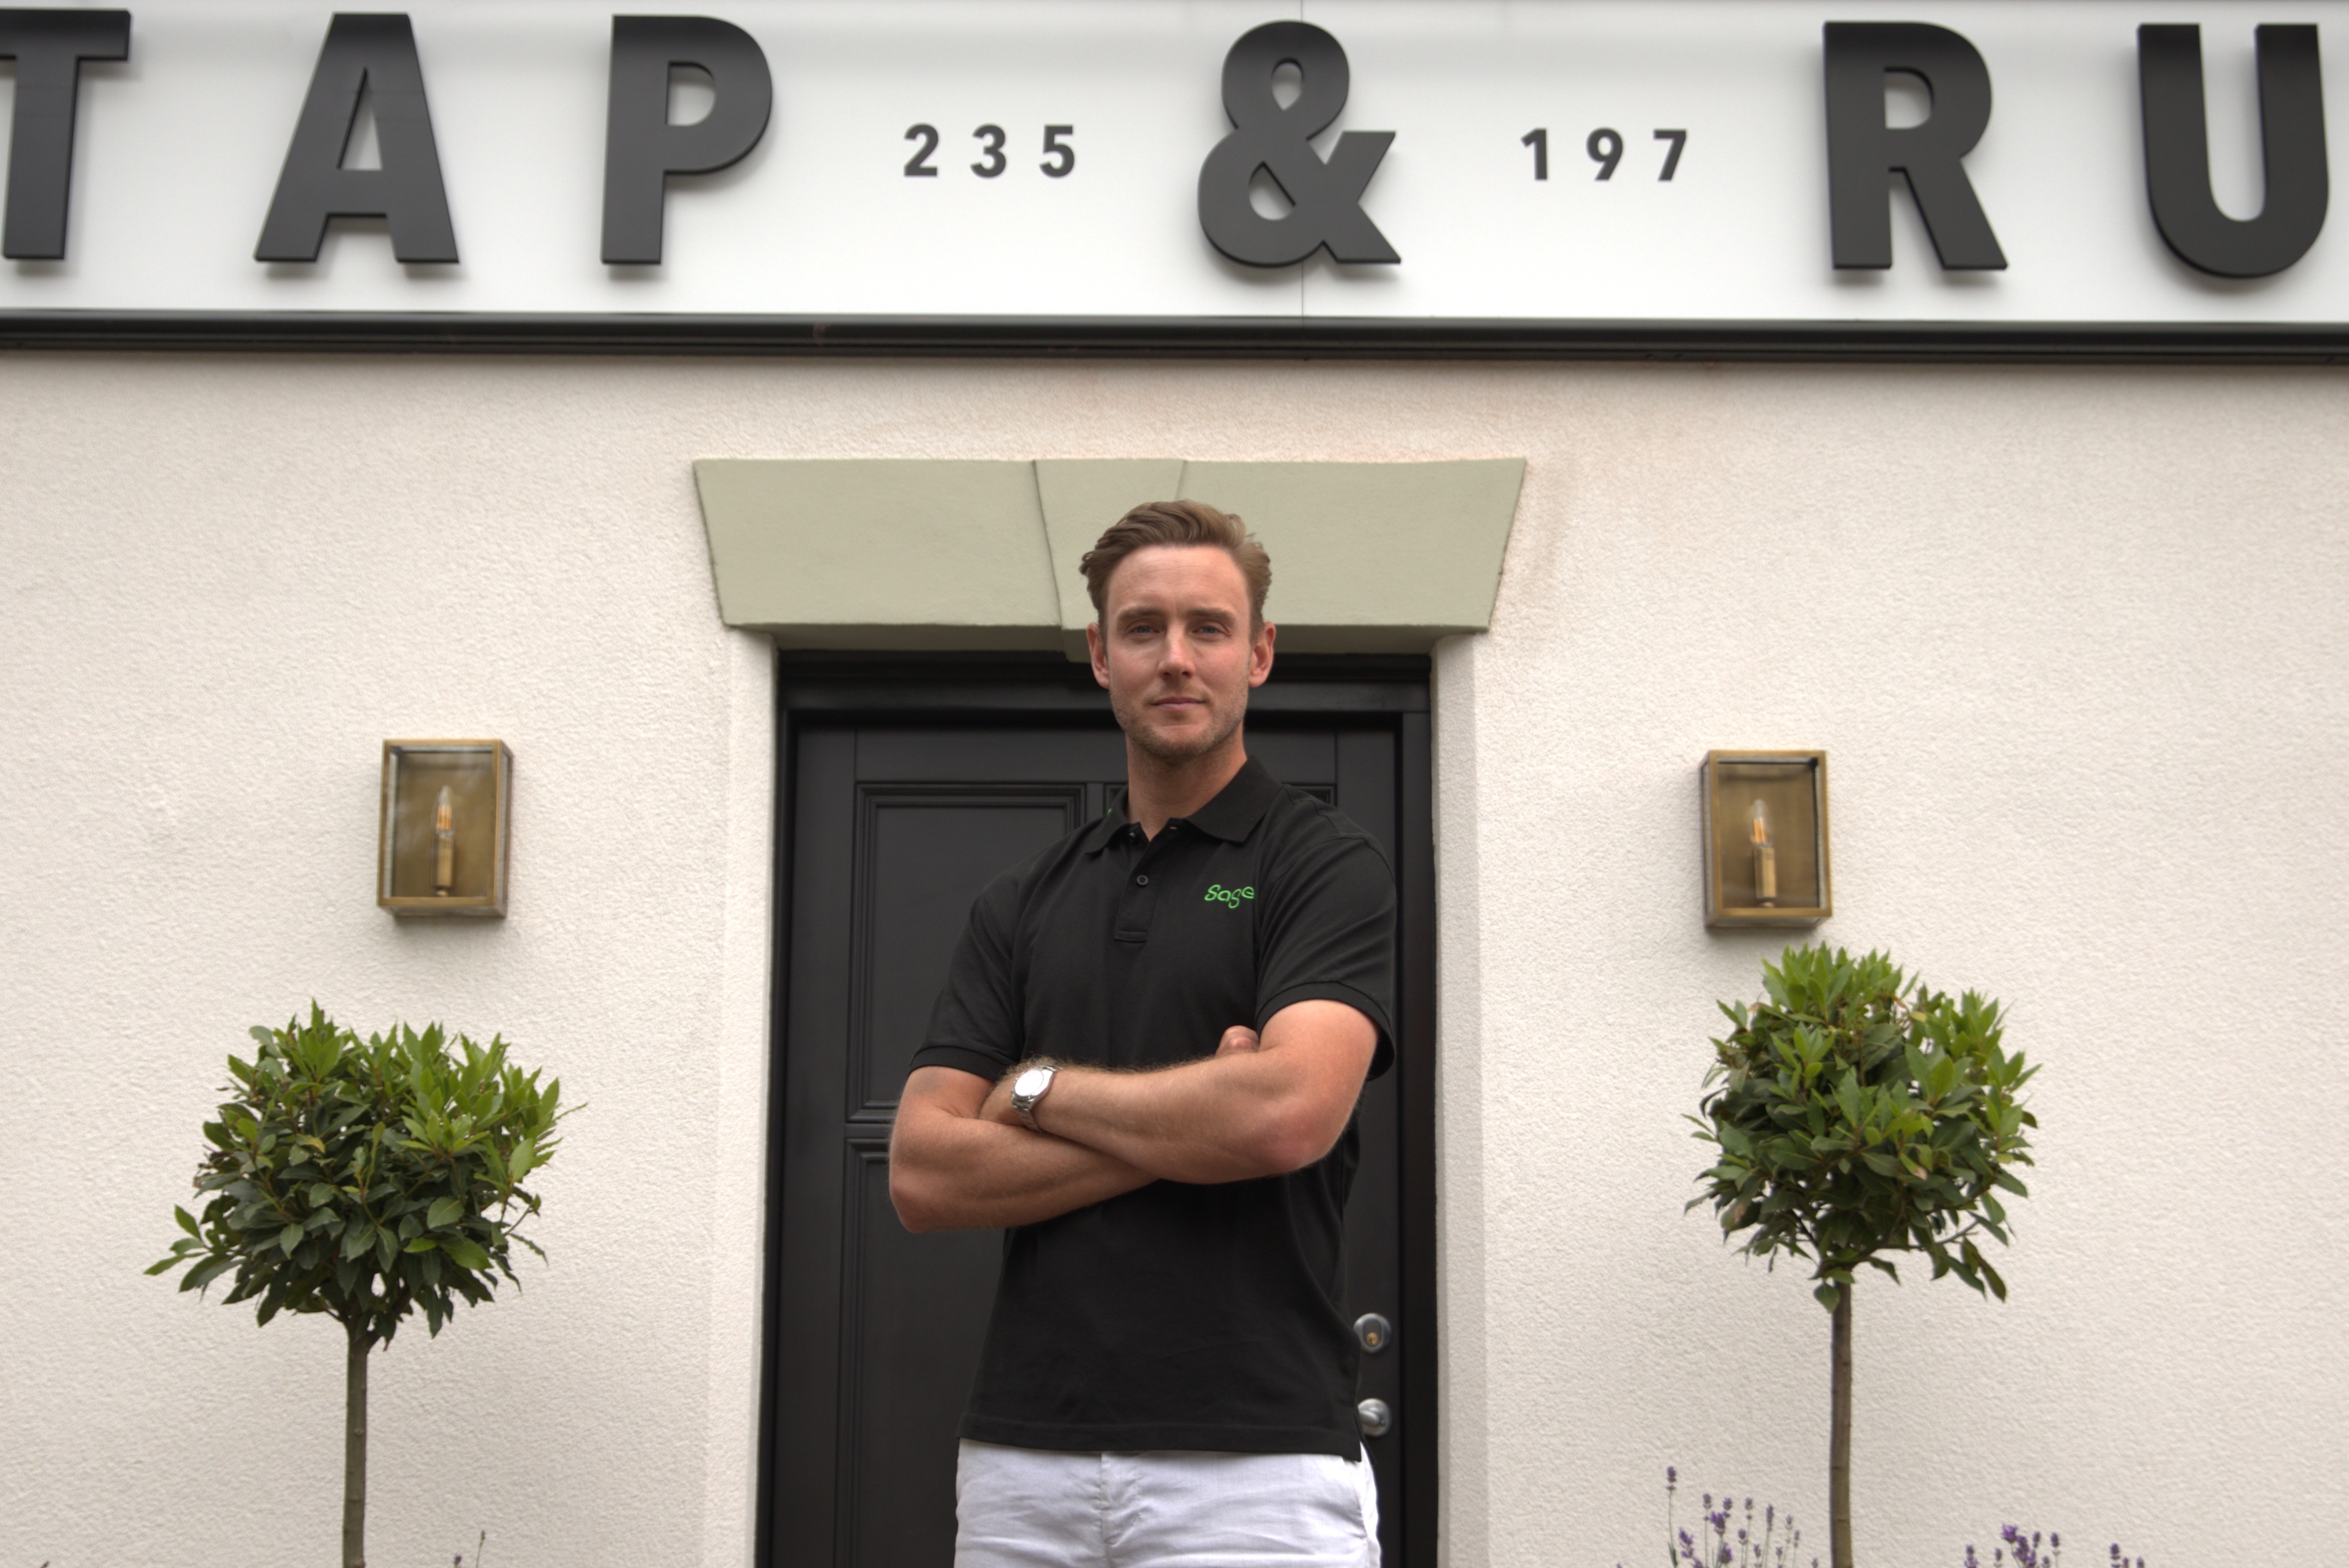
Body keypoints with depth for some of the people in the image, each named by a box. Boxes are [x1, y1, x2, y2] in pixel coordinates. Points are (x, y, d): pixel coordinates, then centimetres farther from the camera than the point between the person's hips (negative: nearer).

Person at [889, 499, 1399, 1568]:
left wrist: (1042, 1087, -5)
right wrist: (1184, 1130, -9)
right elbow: (923, 1171, 2)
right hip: (1021, 1456, 4)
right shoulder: (1021, 904, 11)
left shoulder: (1327, 867, -2)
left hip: (1250, 1461, -4)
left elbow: (1288, 1110, -19)